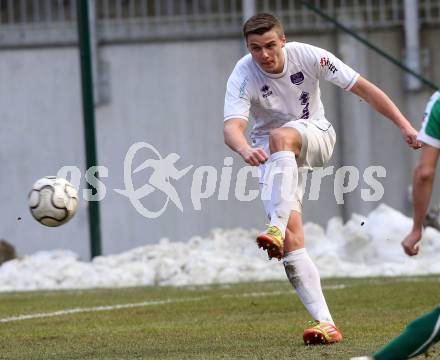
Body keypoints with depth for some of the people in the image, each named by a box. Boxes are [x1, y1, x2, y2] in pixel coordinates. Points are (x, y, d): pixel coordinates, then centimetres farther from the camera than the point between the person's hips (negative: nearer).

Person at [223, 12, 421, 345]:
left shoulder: (308, 56, -17)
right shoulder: (243, 77, -19)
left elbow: (363, 88, -12)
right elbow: (232, 126, -35)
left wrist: (404, 125, -18)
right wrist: (245, 150, -58)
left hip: (316, 136, 0)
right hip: (273, 155, 0)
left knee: (280, 137, -37)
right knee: (292, 238, -17)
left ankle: (276, 228, -49)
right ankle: (325, 323, -20)